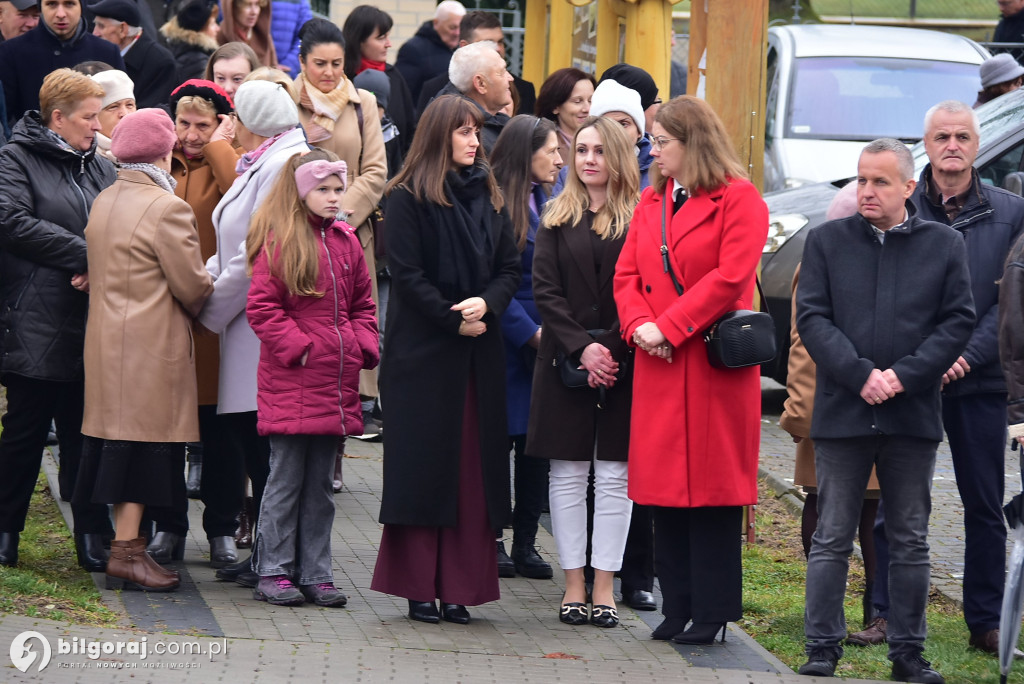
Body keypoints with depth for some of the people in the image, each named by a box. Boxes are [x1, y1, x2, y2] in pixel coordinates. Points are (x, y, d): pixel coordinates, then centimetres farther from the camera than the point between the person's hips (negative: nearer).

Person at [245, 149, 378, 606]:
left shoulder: (346, 243, 13)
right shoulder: (279, 242, -7)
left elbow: (362, 305, 19)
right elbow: (262, 308, -10)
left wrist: (363, 347, 4)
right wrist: (297, 347, -15)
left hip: (335, 383, 6)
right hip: (290, 383, -6)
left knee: (320, 483, 10)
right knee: (286, 479, -2)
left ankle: (314, 574, 14)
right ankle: (274, 572, 5)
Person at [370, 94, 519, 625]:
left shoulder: (488, 197, 13)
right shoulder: (407, 198, -4)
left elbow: (510, 268, 11)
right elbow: (407, 274, -9)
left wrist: (486, 303, -9)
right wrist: (454, 320, -14)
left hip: (480, 353, 5)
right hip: (423, 351, -5)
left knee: (472, 468, 2)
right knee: (423, 464, -3)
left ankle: (458, 585, 4)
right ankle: (419, 586, 0)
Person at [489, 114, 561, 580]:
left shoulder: (545, 201, 12)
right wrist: (530, 331, -15)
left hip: (543, 343, 7)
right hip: (508, 344, -7)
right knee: (499, 440, 1)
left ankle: (525, 543, 14)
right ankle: (493, 542, 9)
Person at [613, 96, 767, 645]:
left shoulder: (739, 201, -5)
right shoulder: (651, 202, 17)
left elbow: (730, 278, -14)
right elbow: (627, 274, 13)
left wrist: (668, 328, -15)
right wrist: (639, 323, -7)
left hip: (714, 365, -6)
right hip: (659, 367, 6)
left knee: (712, 488, -3)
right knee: (665, 488, 6)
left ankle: (712, 611, 3)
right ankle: (677, 607, 12)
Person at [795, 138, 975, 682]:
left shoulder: (944, 245, 5)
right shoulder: (827, 241, 5)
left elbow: (958, 322, 1)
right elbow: (812, 318, -1)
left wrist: (904, 376, -12)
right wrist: (860, 375, -14)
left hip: (913, 413, 1)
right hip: (842, 412, 0)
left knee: (910, 540, 7)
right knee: (832, 538, 2)